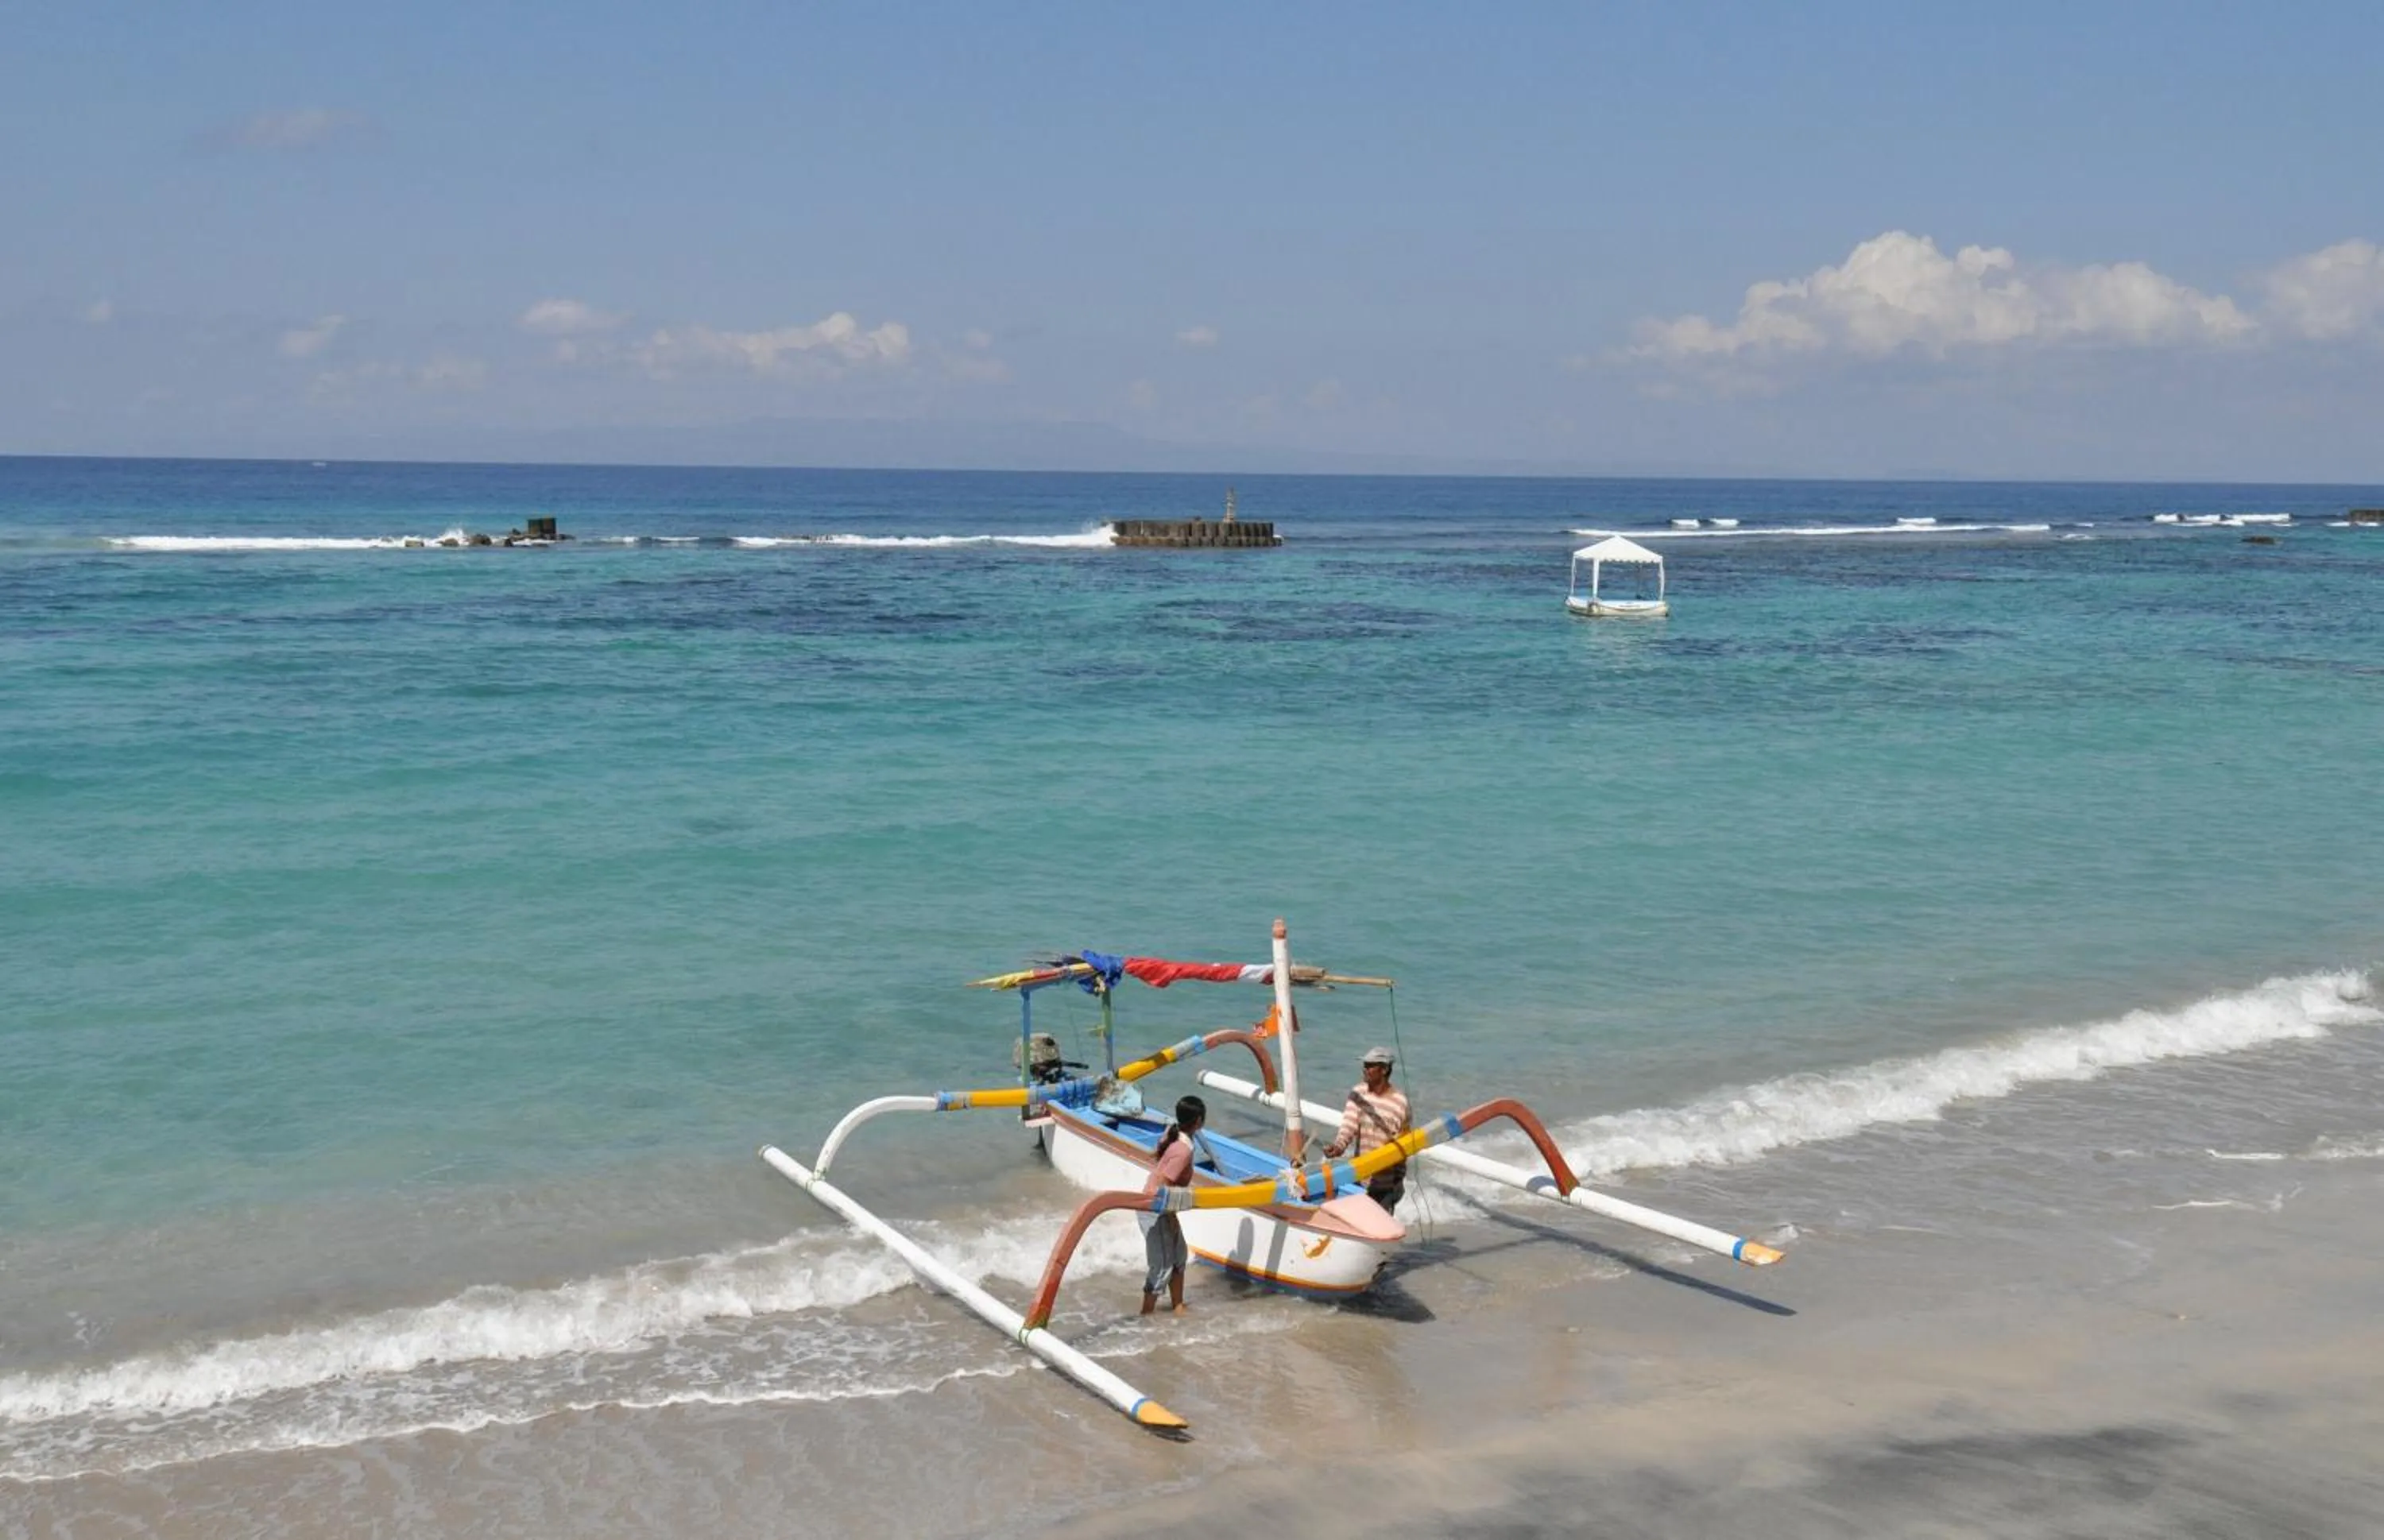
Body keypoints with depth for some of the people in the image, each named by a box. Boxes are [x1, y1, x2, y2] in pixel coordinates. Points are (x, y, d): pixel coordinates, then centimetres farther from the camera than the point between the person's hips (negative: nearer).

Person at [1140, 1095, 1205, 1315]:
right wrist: (1172, 1219, -16)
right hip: (1156, 1211, -9)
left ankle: (1177, 1307, 32)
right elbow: (1163, 1186, -28)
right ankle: (1146, 1315, 12)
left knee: (1179, 1256, 20)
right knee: (1163, 1266, 1)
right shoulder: (1184, 1149, -27)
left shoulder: (1173, 1136, -1)